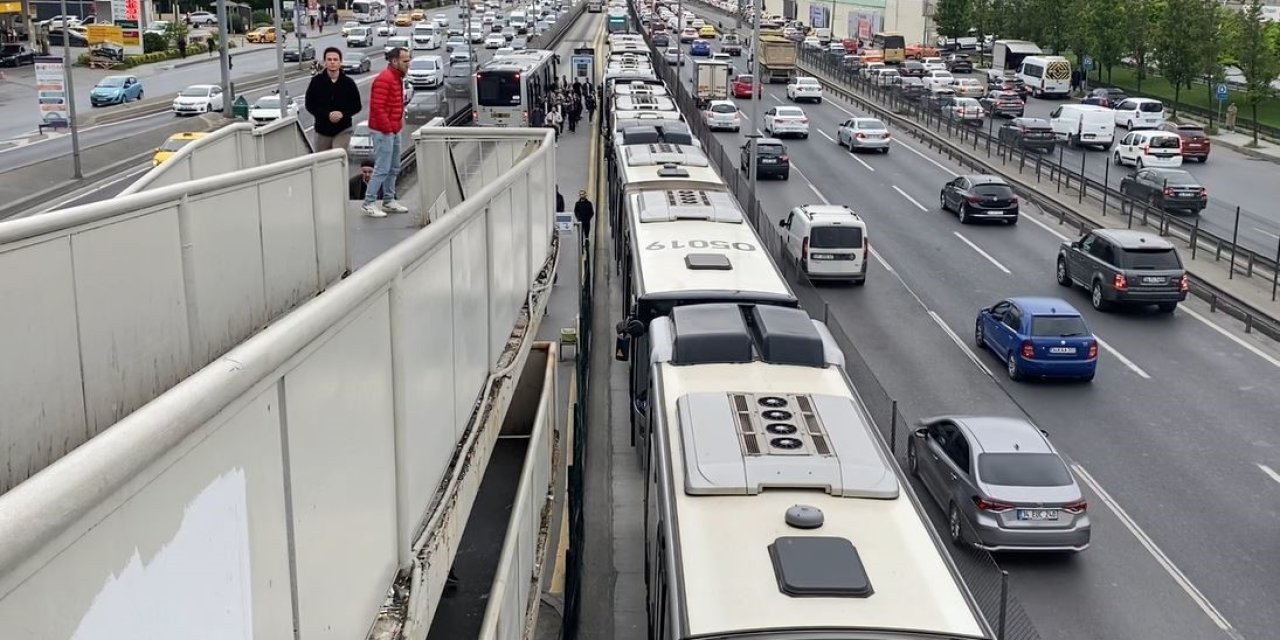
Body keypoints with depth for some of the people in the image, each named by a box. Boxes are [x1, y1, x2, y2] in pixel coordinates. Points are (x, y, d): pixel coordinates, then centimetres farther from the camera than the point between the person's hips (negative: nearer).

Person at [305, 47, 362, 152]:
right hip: (322, 131, 2)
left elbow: (357, 106, 4)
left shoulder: (348, 82, -2)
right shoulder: (316, 81, -3)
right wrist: (327, 115, -17)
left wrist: (342, 114, -16)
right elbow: (309, 105, -2)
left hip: (343, 131, -2)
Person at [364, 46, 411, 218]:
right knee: (382, 169, -8)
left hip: (394, 131, 10)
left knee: (394, 168, 15)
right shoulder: (384, 79, -18)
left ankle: (389, 201, 24)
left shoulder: (397, 78, 14)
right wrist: (387, 128, -19)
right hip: (383, 132, -10)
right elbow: (377, 107, -23)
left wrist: (399, 123, 14)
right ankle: (368, 204, -2)